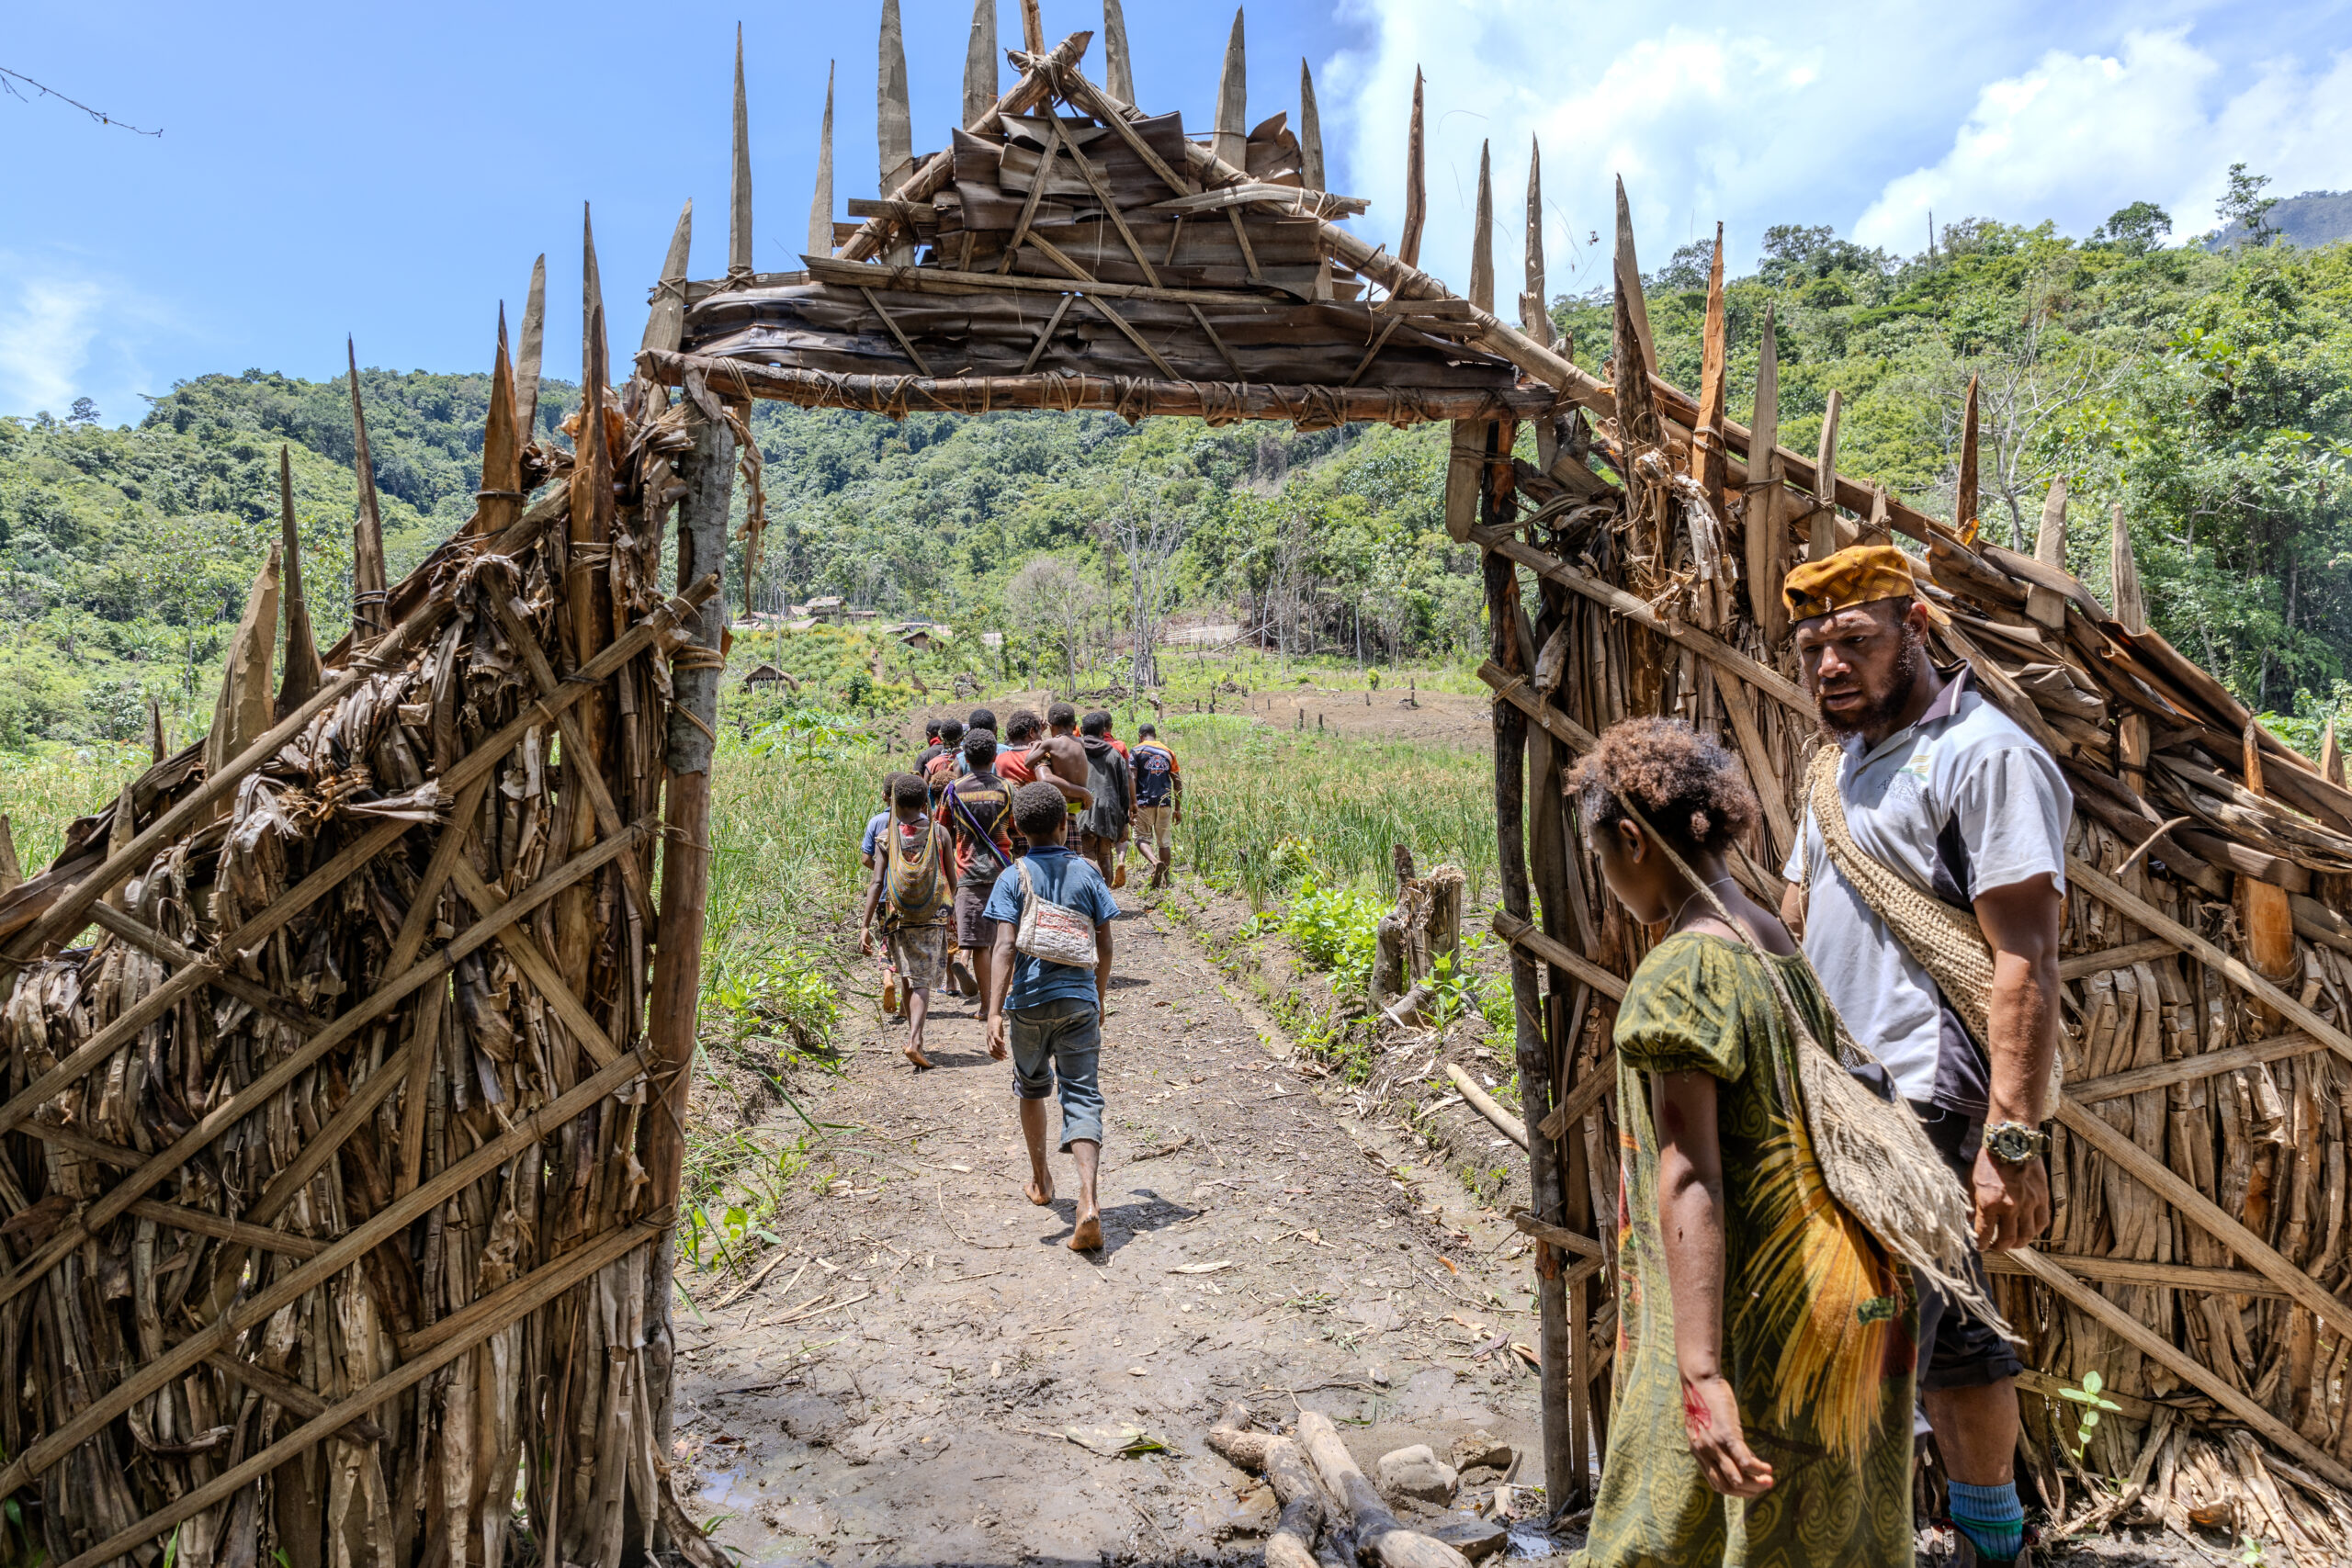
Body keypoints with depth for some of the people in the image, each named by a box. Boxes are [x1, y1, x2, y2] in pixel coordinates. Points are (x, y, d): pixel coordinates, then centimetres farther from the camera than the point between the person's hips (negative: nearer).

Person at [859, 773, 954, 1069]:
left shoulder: (887, 836, -2)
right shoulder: (939, 833, -1)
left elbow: (877, 883, -8)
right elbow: (951, 881, 5)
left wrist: (864, 926, -7)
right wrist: (949, 908, 24)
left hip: (898, 919, 1)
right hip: (932, 919, -1)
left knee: (908, 982, 15)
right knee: (922, 983, -2)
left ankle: (915, 1037, 23)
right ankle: (914, 1040, -19)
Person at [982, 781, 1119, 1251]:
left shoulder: (1013, 879, -4)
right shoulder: (1086, 874, 2)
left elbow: (1005, 947, -14)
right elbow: (1104, 947, 4)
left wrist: (995, 1012, -17)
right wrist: (1099, 999, 19)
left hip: (1029, 1000, 0)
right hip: (1079, 999, 0)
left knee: (1031, 1087, 23)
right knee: (1082, 1097, -2)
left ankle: (1041, 1178, 39)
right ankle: (1088, 1203, -18)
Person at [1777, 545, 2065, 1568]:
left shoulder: (1986, 756, -11)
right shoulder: (1840, 762, 16)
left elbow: (2024, 964, -18)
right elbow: (1790, 928, 21)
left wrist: (2012, 1140, -22)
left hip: (1926, 1102, -9)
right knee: (1950, 1332, 20)